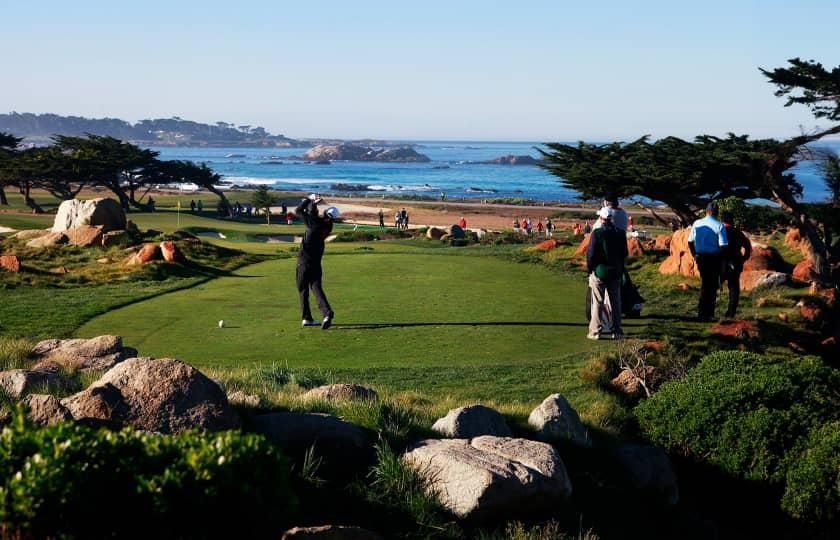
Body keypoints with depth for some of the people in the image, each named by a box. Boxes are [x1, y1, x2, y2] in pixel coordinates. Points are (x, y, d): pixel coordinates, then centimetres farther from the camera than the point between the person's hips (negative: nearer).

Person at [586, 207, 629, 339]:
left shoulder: (597, 233, -14)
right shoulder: (620, 233, 1)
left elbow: (590, 254, -13)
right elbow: (624, 253, 8)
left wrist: (590, 269, 1)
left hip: (599, 273, -4)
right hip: (616, 273, 4)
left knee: (598, 303, 2)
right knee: (616, 302, 11)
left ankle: (595, 331, 4)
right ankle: (617, 331, 14)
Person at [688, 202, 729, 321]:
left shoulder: (697, 224, 1)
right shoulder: (719, 226, -11)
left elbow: (690, 242, 4)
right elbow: (723, 246, -16)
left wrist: (695, 255, 14)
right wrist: (721, 259, -1)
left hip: (700, 258, 4)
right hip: (714, 258, -4)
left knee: (704, 283, 18)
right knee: (712, 285, 6)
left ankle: (702, 311, 20)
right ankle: (708, 313, 7)